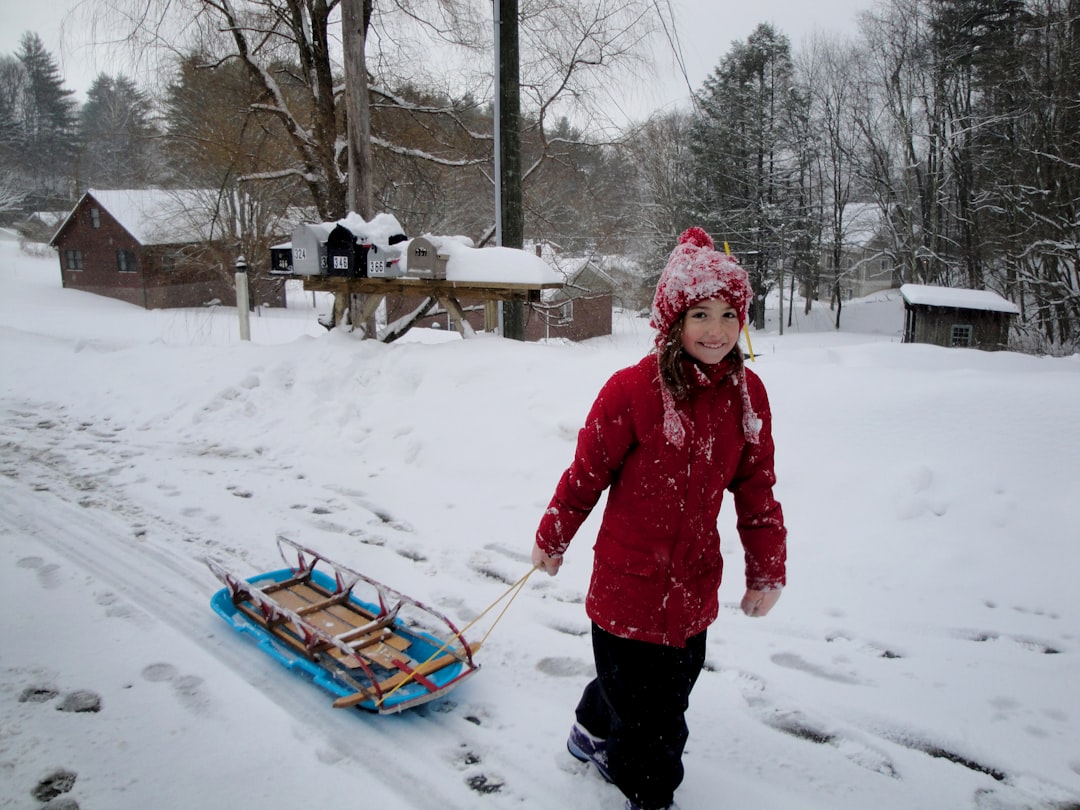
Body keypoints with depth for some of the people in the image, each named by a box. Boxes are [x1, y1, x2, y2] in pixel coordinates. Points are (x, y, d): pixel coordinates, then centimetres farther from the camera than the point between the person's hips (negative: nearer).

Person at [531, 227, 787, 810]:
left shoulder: (747, 394, -4)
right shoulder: (632, 390, -21)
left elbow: (756, 487, 6)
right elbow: (587, 472, -9)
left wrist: (767, 570, 9)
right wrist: (552, 540, 4)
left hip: (695, 582, 6)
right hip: (630, 581, -5)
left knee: (671, 688, 25)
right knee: (646, 707, 10)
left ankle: (596, 730, 55)